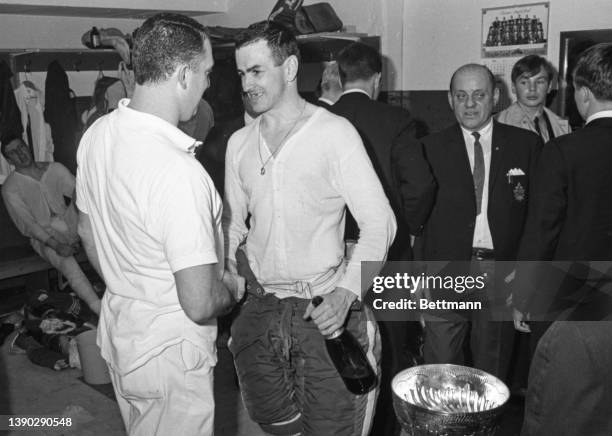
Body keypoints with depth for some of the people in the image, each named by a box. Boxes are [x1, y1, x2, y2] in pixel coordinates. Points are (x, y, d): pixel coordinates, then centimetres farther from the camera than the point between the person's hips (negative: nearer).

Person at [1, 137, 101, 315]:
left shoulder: (56, 169, 6)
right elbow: (28, 224, -10)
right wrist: (56, 245, -23)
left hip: (73, 225, 3)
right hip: (44, 235, -3)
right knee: (68, 263, -34)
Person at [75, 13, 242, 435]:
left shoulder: (97, 134, -4)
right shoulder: (177, 171, -32)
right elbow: (200, 304, -30)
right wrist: (231, 288, -8)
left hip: (119, 326, 8)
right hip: (170, 351, -8)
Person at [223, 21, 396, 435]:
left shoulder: (334, 132, -7)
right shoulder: (239, 143, 9)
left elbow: (379, 222, -10)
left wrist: (346, 292, -22)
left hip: (323, 309, -4)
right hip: (259, 309, 5)